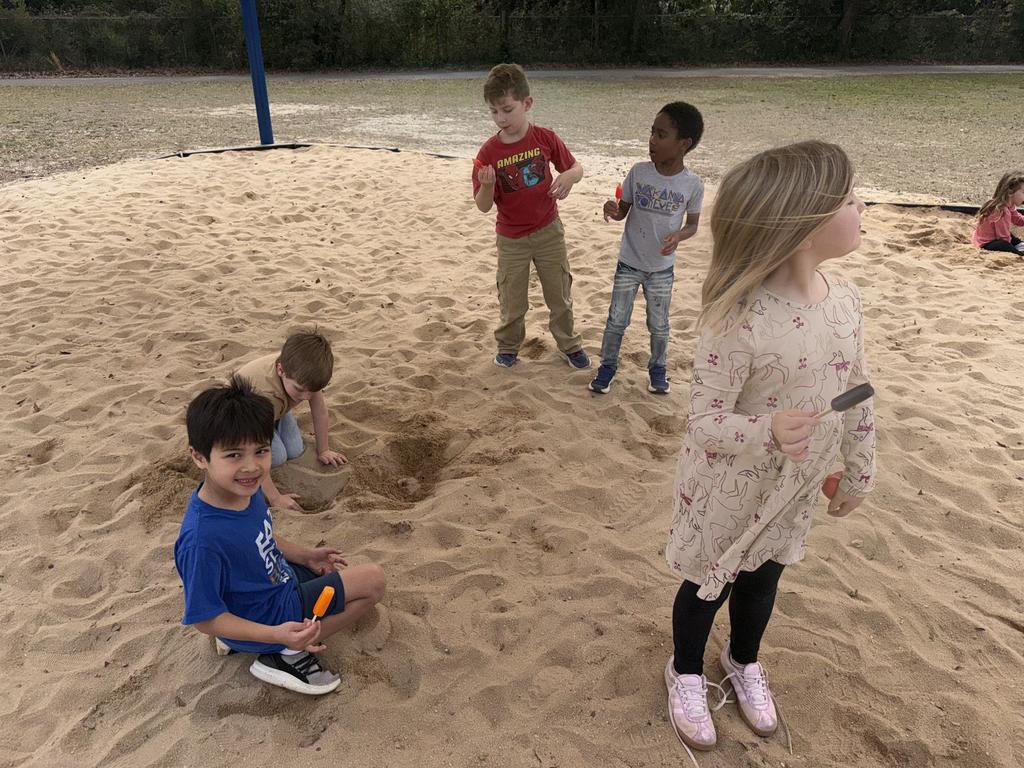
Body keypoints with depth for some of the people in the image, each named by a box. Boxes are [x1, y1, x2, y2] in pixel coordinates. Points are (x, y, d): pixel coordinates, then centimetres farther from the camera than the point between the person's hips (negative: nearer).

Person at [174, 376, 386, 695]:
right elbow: (204, 618, -26)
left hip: (282, 581, 8)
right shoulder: (201, 539, -37)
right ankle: (287, 654, -2)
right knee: (373, 580, -6)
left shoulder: (245, 489, -13)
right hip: (269, 616, -8)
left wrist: (305, 555, 3)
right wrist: (277, 635, -34)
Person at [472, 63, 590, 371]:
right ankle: (508, 345, 34)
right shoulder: (488, 152, -14)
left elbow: (576, 167, 2)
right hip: (511, 239, -1)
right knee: (512, 301, 9)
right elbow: (484, 206, -12)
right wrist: (487, 185, -34)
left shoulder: (545, 138, -11)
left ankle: (569, 344, 34)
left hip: (548, 231, 1)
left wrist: (567, 177, -22)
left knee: (560, 295, 14)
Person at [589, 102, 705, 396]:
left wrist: (678, 236, -22)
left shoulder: (693, 184, -12)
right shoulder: (638, 172, -10)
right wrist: (612, 210, -23)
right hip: (628, 263, 1)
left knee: (659, 325, 14)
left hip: (662, 267, 0)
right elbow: (624, 210, 1)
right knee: (616, 321, 9)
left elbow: (692, 224, 0)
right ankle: (607, 366, 29)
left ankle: (657, 368, 37)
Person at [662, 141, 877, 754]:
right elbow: (704, 420, -26)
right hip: (731, 492, -6)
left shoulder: (846, 300, -9)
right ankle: (686, 672, 48)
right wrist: (767, 432, -45)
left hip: (797, 491, 6)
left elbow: (859, 394, 4)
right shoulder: (742, 320, -31)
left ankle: (745, 663, 57)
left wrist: (859, 472, 12)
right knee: (709, 587, 18)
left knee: (762, 582, 27)